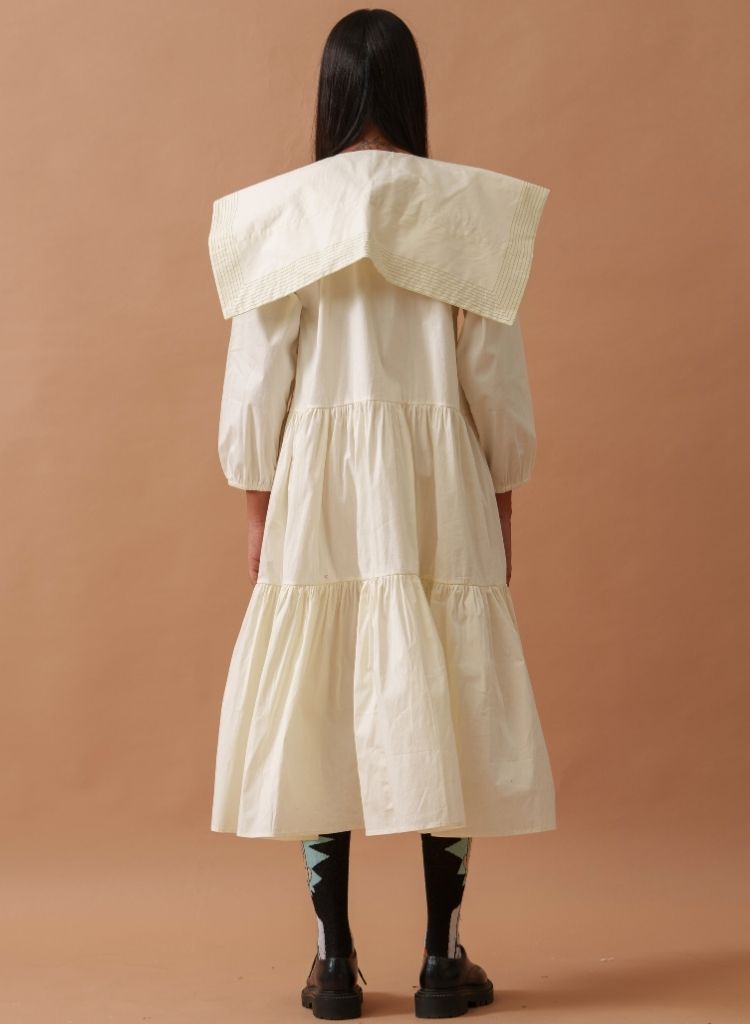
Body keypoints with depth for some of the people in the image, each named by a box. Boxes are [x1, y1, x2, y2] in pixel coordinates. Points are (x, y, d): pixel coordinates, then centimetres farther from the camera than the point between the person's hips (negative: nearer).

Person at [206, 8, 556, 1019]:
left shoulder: (280, 211, 0)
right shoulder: (467, 207, -2)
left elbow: (257, 378, 0)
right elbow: (496, 374, -1)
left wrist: (260, 509, 8)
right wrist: (503, 500, 9)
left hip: (319, 485, 1)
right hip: (439, 482, 0)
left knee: (320, 709, 7)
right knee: (444, 707, 6)